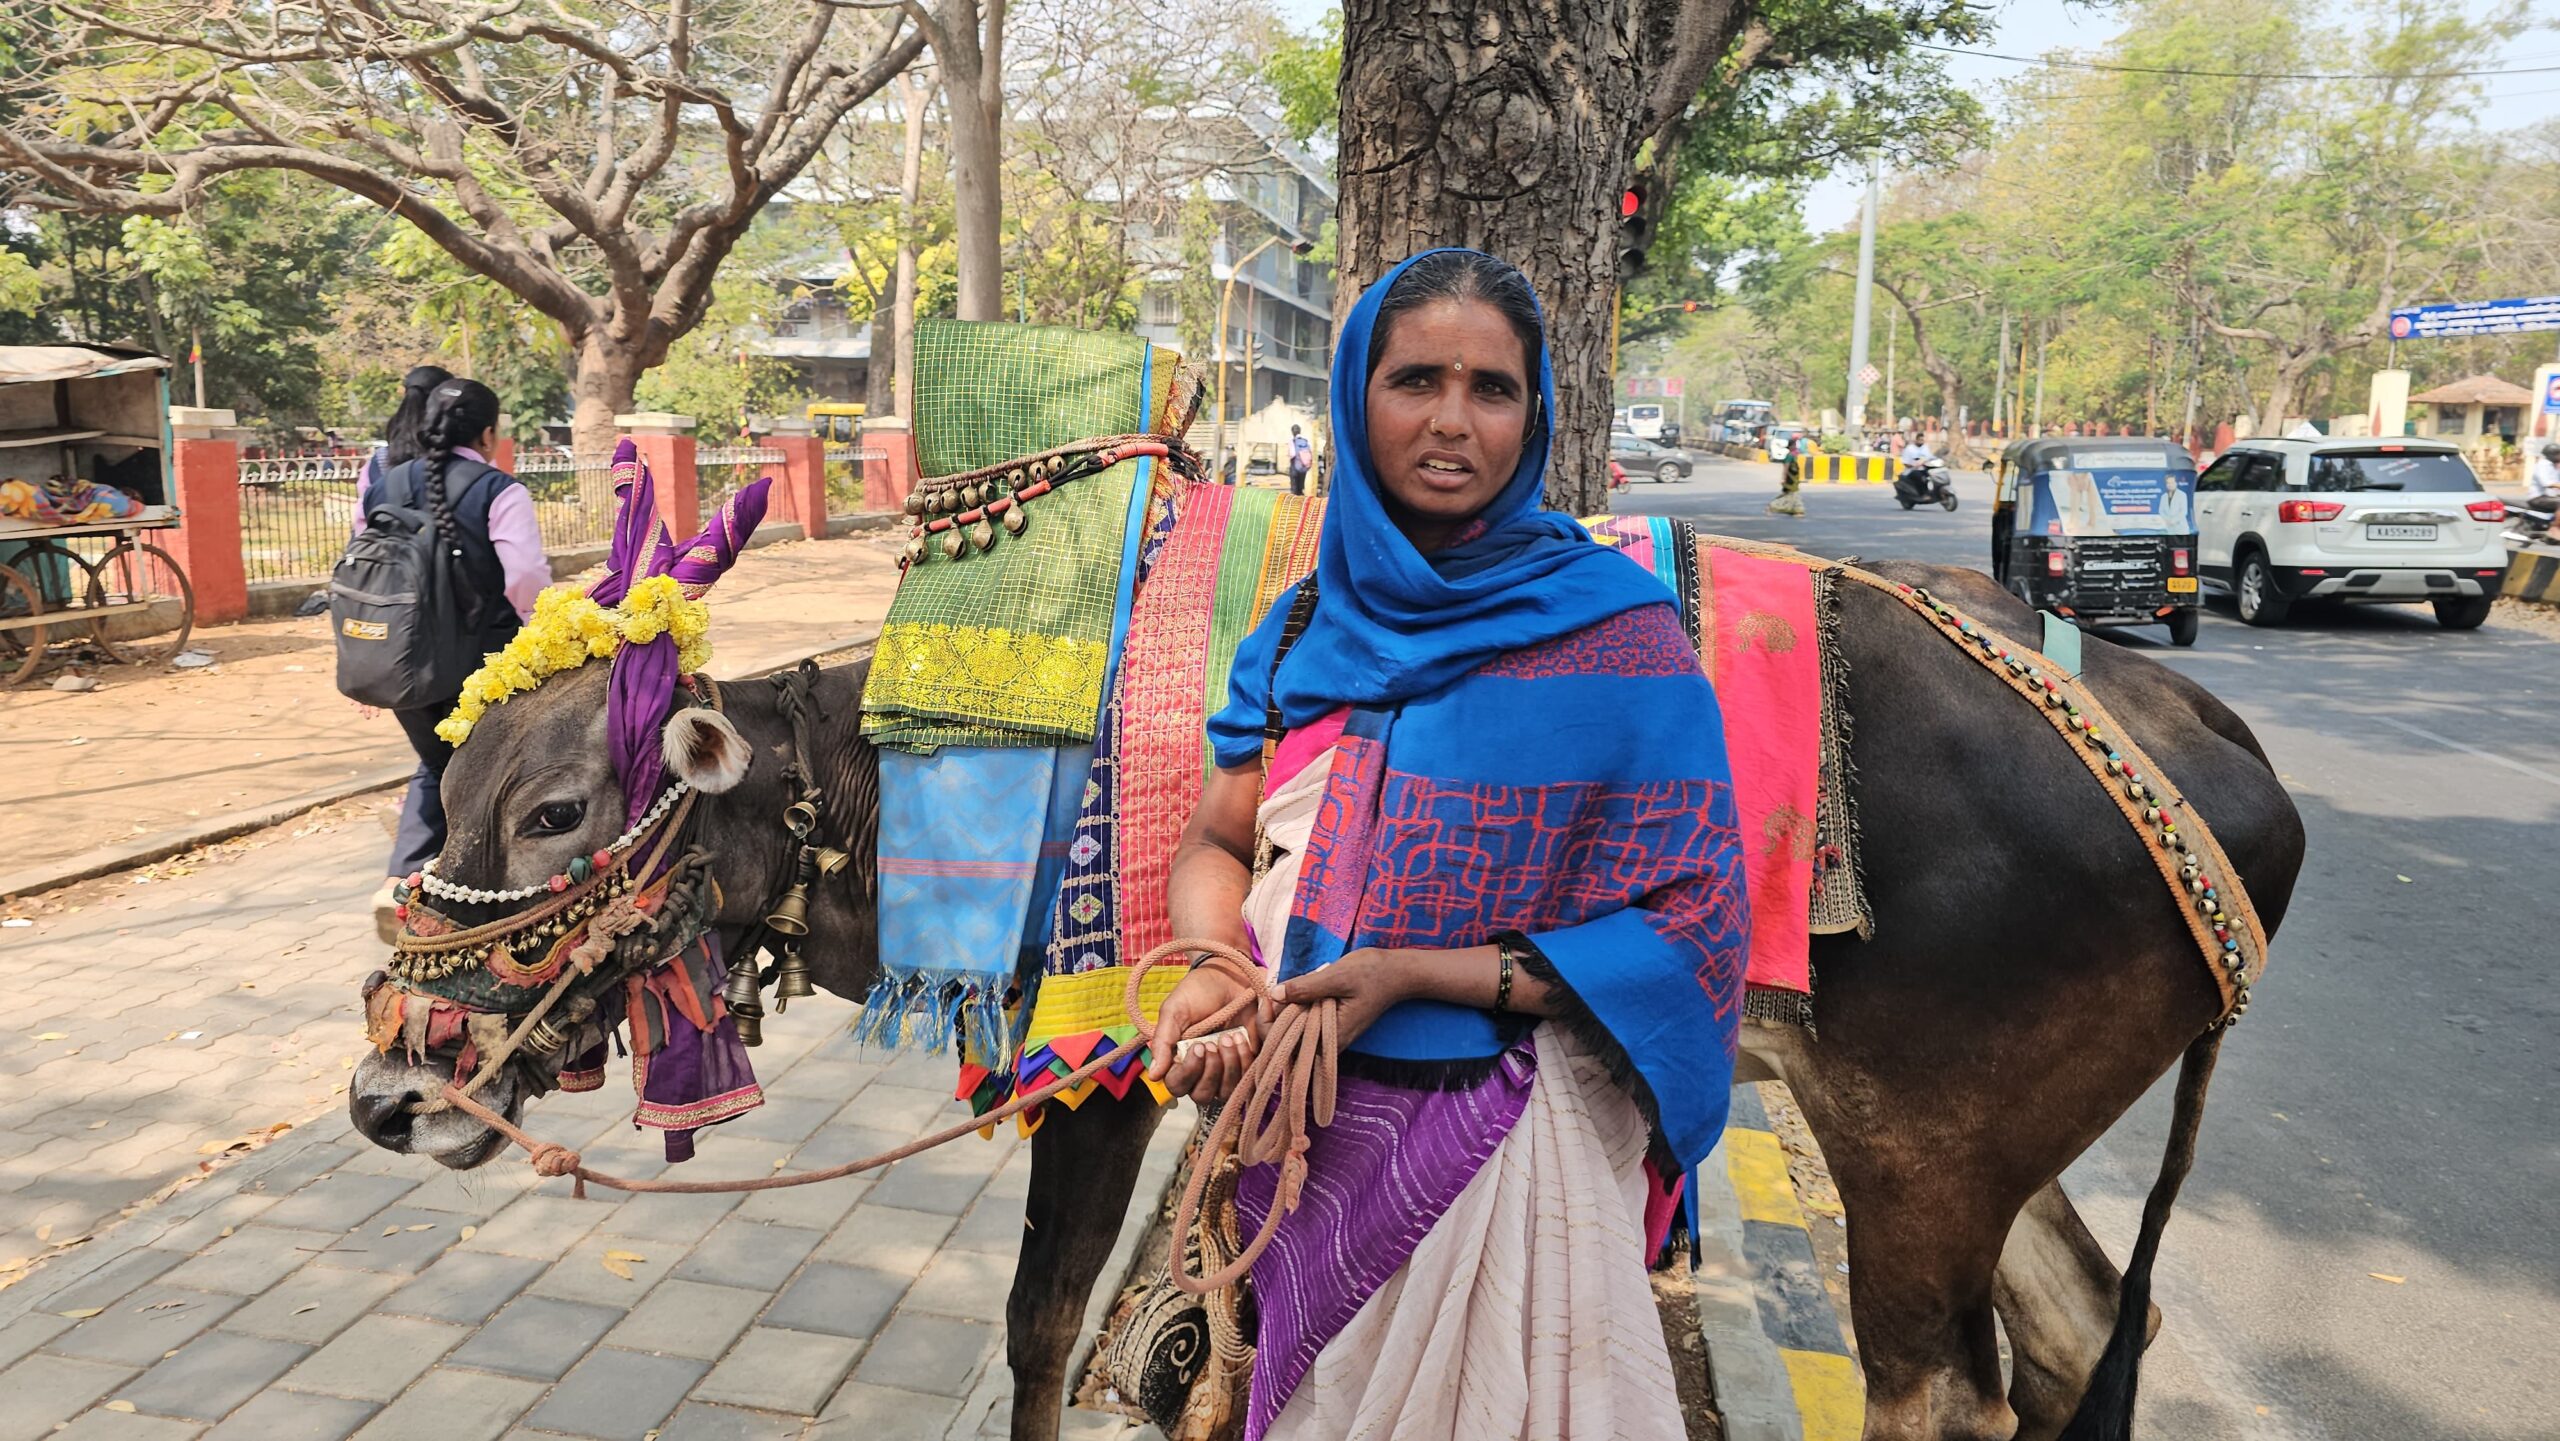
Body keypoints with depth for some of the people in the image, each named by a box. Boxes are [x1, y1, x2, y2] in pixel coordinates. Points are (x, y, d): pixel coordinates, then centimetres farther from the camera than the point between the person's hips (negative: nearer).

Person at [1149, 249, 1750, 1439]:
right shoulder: (1307, 626, 1)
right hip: (1300, 1129, 5)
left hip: (1496, 1148, -4)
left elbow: (1689, 930, -16)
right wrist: (1212, 972, -17)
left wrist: (1411, 972, -23)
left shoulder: (1613, 637, -14)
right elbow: (1217, 841, 5)